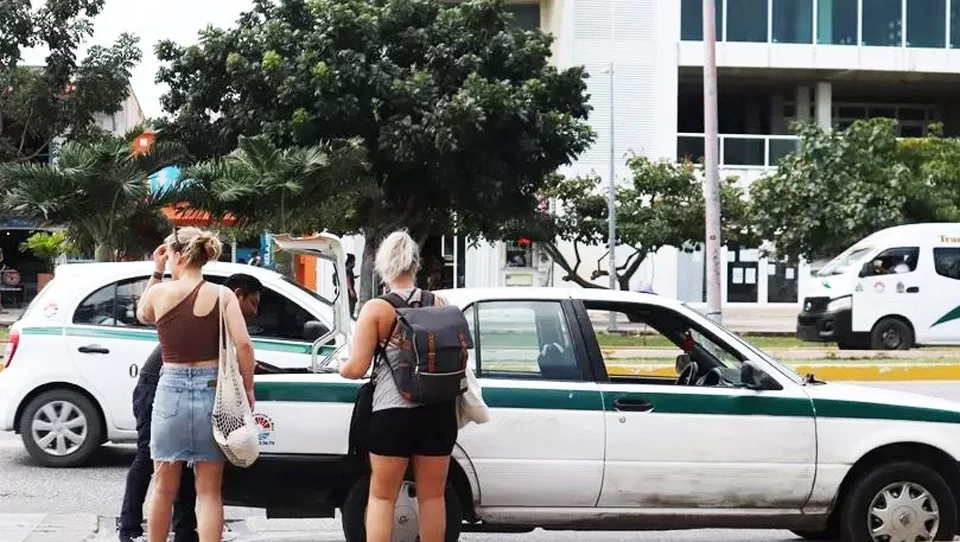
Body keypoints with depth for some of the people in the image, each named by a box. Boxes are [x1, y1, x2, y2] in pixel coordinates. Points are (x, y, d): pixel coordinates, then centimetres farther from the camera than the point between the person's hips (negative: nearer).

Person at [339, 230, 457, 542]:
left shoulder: (376, 309, -6)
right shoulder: (440, 304, 4)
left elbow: (357, 367, -8)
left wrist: (340, 368, 14)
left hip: (393, 412, -3)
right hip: (438, 410, 3)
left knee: (381, 496, 6)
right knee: (432, 495, 11)